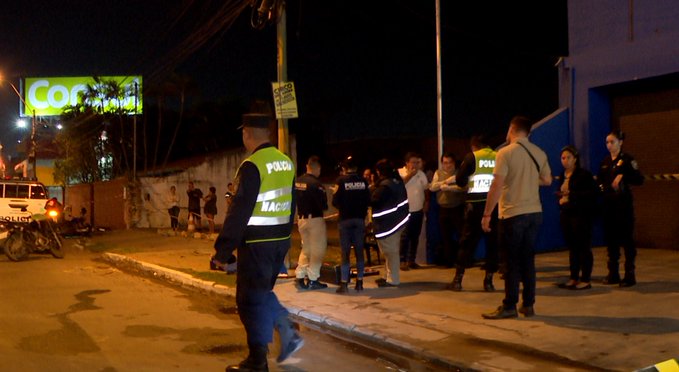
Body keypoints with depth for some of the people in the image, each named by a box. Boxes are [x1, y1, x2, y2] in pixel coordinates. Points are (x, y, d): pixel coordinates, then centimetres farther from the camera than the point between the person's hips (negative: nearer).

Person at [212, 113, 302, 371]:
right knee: (262, 292, 23)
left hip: (256, 243, -8)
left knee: (251, 299, 4)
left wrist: (223, 250, -15)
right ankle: (288, 335, 14)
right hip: (280, 240, 8)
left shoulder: (252, 165, -16)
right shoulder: (286, 162, 8)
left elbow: (239, 212, -20)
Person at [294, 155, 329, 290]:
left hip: (301, 219, 7)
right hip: (315, 219, -7)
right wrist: (324, 205, 3)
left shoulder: (297, 182, 3)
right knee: (317, 250, 5)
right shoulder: (316, 184, -19)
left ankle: (300, 277, 15)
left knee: (306, 249, 18)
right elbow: (323, 205, -17)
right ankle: (313, 280, 6)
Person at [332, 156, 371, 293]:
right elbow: (368, 200, 0)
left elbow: (335, 202, -9)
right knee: (359, 251, 10)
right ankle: (359, 282, 12)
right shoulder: (363, 181, 0)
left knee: (345, 252, 2)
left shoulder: (341, 181, -7)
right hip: (360, 219, 2)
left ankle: (344, 283, -1)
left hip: (345, 220, -2)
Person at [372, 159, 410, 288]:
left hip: (388, 223, -10)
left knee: (390, 251, -3)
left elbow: (373, 201, -23)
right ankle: (388, 275, 29)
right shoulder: (397, 180, 8)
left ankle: (392, 279, 4)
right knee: (391, 250, 18)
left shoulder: (384, 186, -22)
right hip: (399, 219, 10)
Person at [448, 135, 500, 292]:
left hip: (475, 204, -1)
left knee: (467, 241, 6)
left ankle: (457, 280, 8)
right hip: (494, 204, 2)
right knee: (493, 243, 9)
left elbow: (459, 180, 0)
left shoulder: (471, 157, 0)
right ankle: (488, 281, 9)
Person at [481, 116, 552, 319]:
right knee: (528, 260, 11)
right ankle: (528, 305, 16)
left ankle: (509, 306, 7)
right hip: (535, 213, 5)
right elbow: (547, 180, 16)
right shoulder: (539, 153, 6)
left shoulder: (506, 152, -11)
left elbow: (497, 186, -15)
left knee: (512, 262, 2)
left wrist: (487, 214, -11)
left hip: (513, 214, -5)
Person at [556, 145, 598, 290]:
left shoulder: (584, 174, -8)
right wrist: (560, 198, 3)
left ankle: (586, 280, 3)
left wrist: (571, 195, -19)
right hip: (566, 215, 7)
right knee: (572, 247, 11)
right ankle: (574, 278, 18)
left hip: (581, 214, -7)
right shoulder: (563, 176, 13)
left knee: (583, 247, -2)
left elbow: (592, 193, -16)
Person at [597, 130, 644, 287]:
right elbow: (600, 182, 19)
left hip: (623, 204, -6)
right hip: (608, 204, 6)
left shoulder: (627, 159, -4)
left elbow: (639, 180, -10)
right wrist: (601, 186, -2)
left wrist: (623, 177, -22)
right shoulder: (605, 162, 13)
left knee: (626, 239, -3)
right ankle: (613, 274, 15)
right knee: (610, 239, 7)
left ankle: (630, 275, 3)